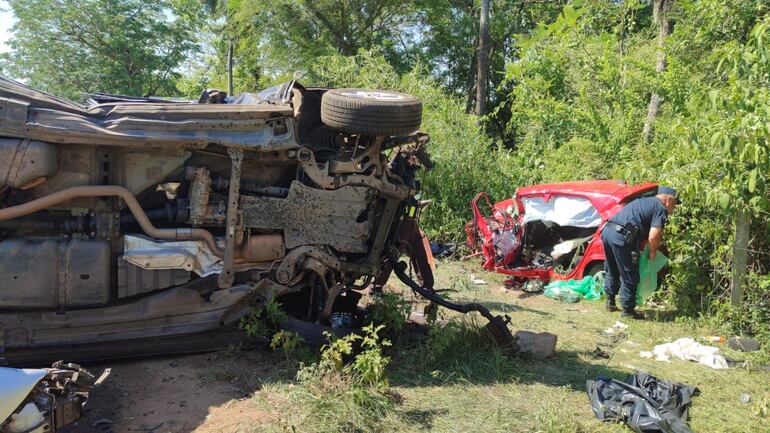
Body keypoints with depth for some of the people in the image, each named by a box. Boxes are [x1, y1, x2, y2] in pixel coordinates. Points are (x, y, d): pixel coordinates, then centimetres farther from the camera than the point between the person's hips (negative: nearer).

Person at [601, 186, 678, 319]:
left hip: (607, 230, 9)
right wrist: (653, 252, 8)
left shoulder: (644, 201, 28)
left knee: (612, 271, 24)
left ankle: (610, 302, 35)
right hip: (622, 237, -9)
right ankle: (628, 310, 13)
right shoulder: (661, 209, 2)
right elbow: (653, 237, -10)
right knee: (630, 276, 5)